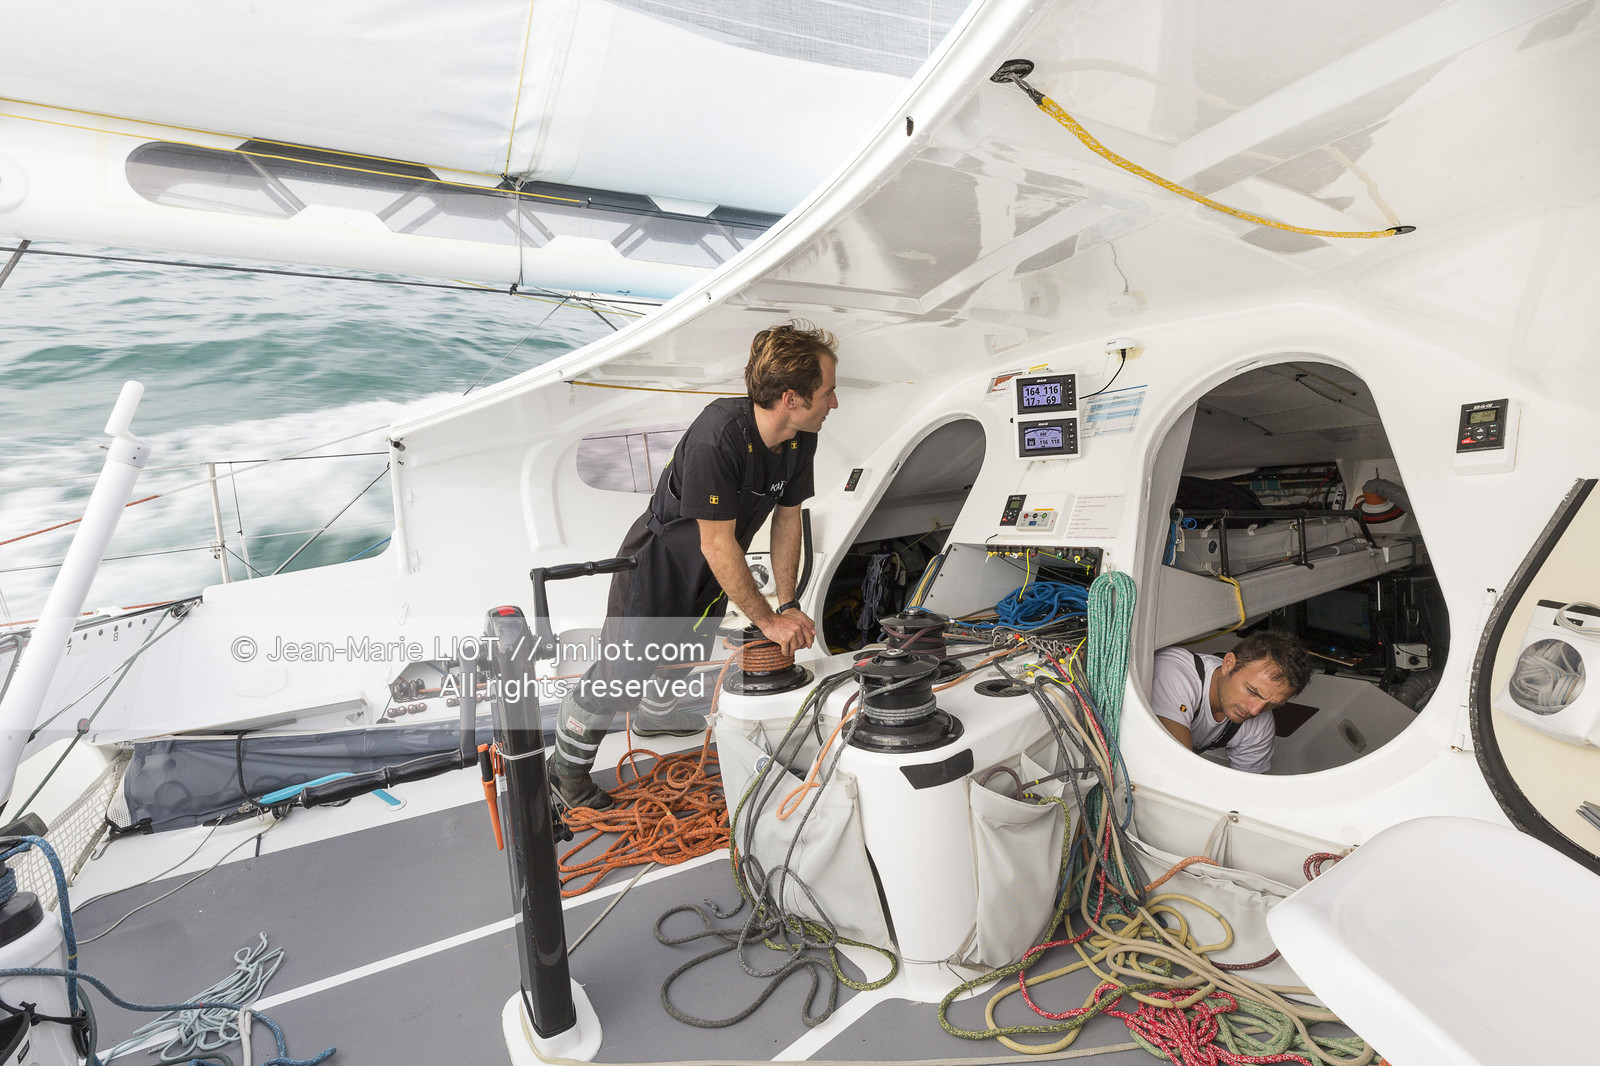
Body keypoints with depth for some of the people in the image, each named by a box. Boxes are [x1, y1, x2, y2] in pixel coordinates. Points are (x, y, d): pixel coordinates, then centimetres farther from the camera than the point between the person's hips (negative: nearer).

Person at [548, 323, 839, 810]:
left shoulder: (800, 439, -13)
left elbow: (787, 519, -2)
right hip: (658, 564, -8)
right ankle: (567, 766, 24)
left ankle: (655, 717, 58)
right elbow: (718, 545, -33)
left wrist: (787, 604, -4)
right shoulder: (717, 437, -37)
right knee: (623, 675, -3)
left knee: (687, 652, 27)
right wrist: (768, 621, -26)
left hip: (711, 570, 8)